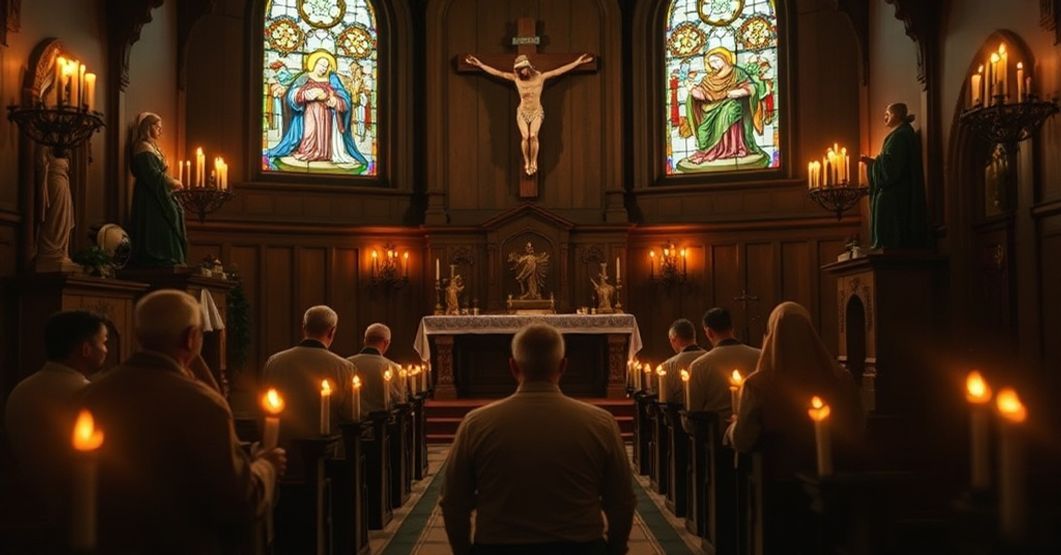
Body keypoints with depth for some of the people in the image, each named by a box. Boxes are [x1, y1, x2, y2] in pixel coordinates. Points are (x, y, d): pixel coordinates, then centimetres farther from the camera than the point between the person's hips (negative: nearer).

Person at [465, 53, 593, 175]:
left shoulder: (540, 76, -7)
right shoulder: (516, 78, -4)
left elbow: (559, 71, -9)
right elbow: (496, 72, -4)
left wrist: (577, 62, -13)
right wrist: (479, 64, -7)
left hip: (537, 112, -1)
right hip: (522, 112, 1)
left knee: (533, 136, -18)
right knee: (525, 137, -14)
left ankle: (534, 162, -4)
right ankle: (527, 163, 1)